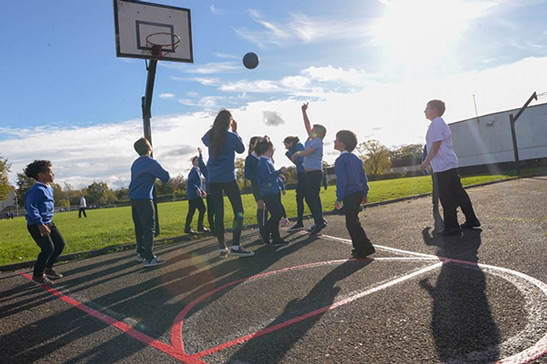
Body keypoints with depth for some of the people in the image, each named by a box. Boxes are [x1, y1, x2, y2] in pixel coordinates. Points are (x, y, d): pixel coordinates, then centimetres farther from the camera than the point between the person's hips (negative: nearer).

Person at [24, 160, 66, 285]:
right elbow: (31, 207, -25)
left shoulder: (49, 188, 12)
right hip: (36, 225, -10)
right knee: (48, 248, -13)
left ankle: (48, 268, 27)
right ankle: (37, 275, 5)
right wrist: (40, 224, -28)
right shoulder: (37, 189, -19)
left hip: (48, 223, 10)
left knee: (60, 244, 10)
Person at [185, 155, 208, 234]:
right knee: (202, 209, -6)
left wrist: (202, 191, 19)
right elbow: (189, 182, -19)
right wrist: (197, 189, -27)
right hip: (194, 195, -9)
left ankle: (187, 228, 12)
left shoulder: (197, 170, 19)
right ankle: (200, 227, 0)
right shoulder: (194, 170, -10)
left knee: (191, 211, 9)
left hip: (191, 195, 9)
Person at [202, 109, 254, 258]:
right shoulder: (232, 136, -7)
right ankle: (236, 246, -6)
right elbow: (241, 149, 11)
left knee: (219, 213, 7)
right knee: (238, 211, 1)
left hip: (213, 180, 5)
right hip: (228, 179, -5)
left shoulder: (209, 136, 4)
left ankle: (222, 248, 11)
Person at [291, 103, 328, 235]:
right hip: (310, 174, 9)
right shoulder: (312, 140, 13)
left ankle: (319, 222, -8)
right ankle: (319, 221, 17)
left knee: (312, 198, -10)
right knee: (311, 198, 11)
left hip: (314, 173, -9)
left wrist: (296, 154, -3)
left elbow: (305, 153, -22)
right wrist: (304, 111, 20)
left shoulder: (317, 141, -11)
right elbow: (307, 125, 21)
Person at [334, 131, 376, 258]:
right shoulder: (355, 158, 13)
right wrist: (364, 194, 21)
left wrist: (339, 199, -16)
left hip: (349, 195, -9)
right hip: (359, 193, 9)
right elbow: (364, 177, 15)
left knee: (352, 223, -4)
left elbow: (341, 180, -18)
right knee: (353, 221, 18)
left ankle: (366, 247, -5)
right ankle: (359, 247, 23)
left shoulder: (341, 159, -12)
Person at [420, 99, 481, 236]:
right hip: (450, 164, 10)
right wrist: (429, 161, 24)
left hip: (443, 166, -10)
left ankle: (451, 226, -2)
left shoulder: (436, 123, -10)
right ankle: (471, 220, 20)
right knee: (458, 193, 13)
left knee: (446, 197, -6)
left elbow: (436, 144, -17)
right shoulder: (442, 123, 22)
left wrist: (426, 161, -13)